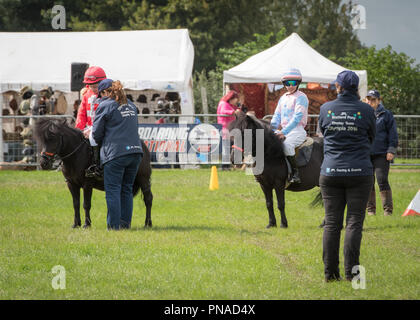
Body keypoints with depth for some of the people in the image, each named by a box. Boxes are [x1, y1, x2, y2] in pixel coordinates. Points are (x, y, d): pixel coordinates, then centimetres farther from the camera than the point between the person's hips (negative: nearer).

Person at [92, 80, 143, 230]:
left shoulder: (104, 106, -3)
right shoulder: (131, 105, 17)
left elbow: (97, 133, 0)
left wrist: (101, 144, 20)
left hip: (115, 154, -6)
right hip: (135, 151, 6)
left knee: (113, 190, -1)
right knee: (127, 190, 14)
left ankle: (114, 225, -2)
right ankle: (125, 223, 14)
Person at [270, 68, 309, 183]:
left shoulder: (301, 97, -7)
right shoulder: (283, 98, 18)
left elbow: (297, 117, -17)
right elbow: (277, 116, 18)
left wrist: (284, 132, -25)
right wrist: (272, 129, -1)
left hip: (297, 131, -8)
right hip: (284, 131, 8)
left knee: (286, 144, -35)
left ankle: (295, 173, -29)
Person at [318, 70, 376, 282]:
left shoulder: (325, 109, 0)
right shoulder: (365, 110, -4)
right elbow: (371, 138, 10)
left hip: (330, 172, 2)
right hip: (359, 172, -2)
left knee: (331, 223, 6)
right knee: (354, 223, 0)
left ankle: (330, 272, 5)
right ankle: (351, 272, -5)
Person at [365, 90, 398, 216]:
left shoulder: (386, 115, 3)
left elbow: (393, 134, 1)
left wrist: (391, 150, -7)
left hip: (381, 154, -4)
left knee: (382, 181, -9)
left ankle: (388, 209, -4)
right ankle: (370, 209, 14)